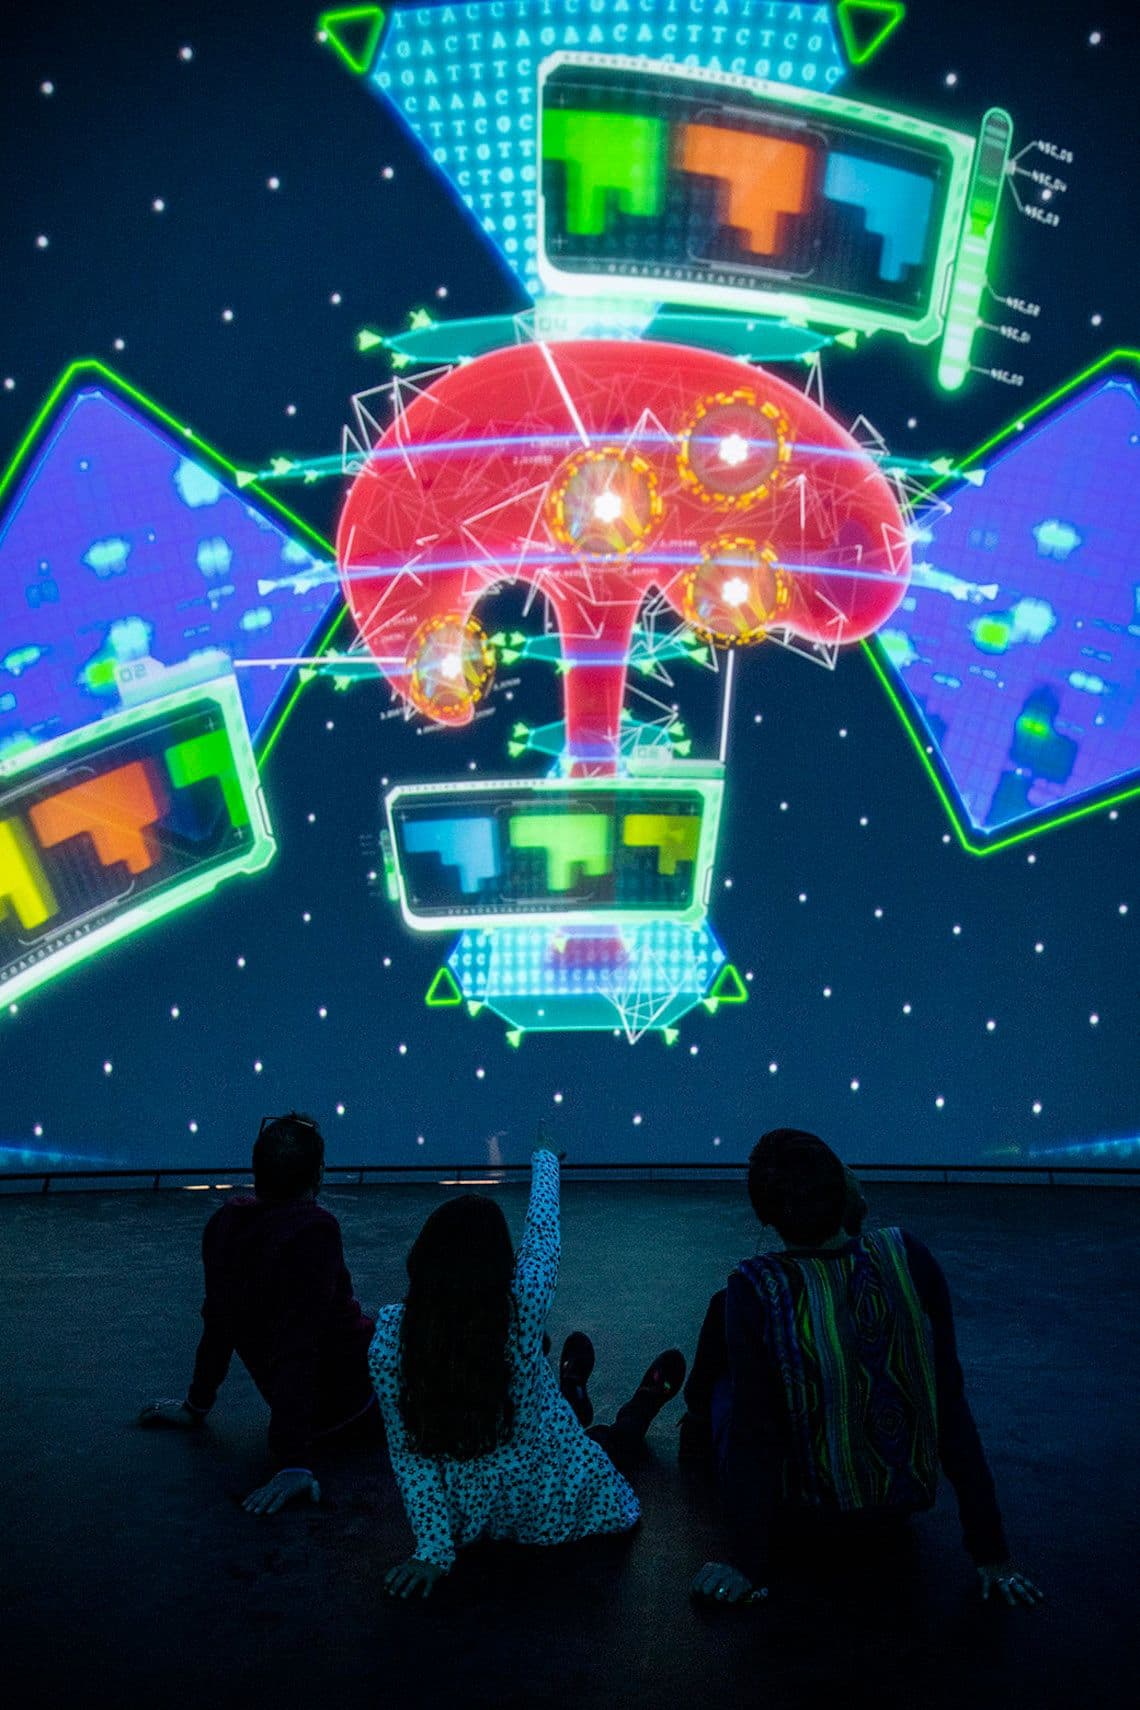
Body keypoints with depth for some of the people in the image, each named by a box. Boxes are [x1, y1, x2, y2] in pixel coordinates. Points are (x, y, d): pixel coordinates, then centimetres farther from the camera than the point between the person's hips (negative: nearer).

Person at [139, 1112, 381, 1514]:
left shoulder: (226, 1221, -6)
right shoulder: (314, 1231, -29)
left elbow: (219, 1323, 5)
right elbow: (298, 1352, -33)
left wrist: (197, 1405, 19)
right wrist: (293, 1463, -32)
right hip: (356, 1409, -8)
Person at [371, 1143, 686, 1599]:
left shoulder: (390, 1333, -21)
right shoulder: (521, 1305, -26)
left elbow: (406, 1450, -15)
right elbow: (543, 1228, -6)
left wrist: (433, 1547, -5)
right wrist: (545, 1162, 12)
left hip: (467, 1516, 3)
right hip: (552, 1512, -3)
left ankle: (573, 1393, 59)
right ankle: (645, 1402, 59)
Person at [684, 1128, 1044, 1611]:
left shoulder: (754, 1288, -24)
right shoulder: (910, 1257, -16)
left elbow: (753, 1429, -23)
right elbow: (950, 1403, -14)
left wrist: (748, 1563, -14)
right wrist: (991, 1551, -8)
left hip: (801, 1512, -3)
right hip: (902, 1510, 3)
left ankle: (699, 1421, 45)